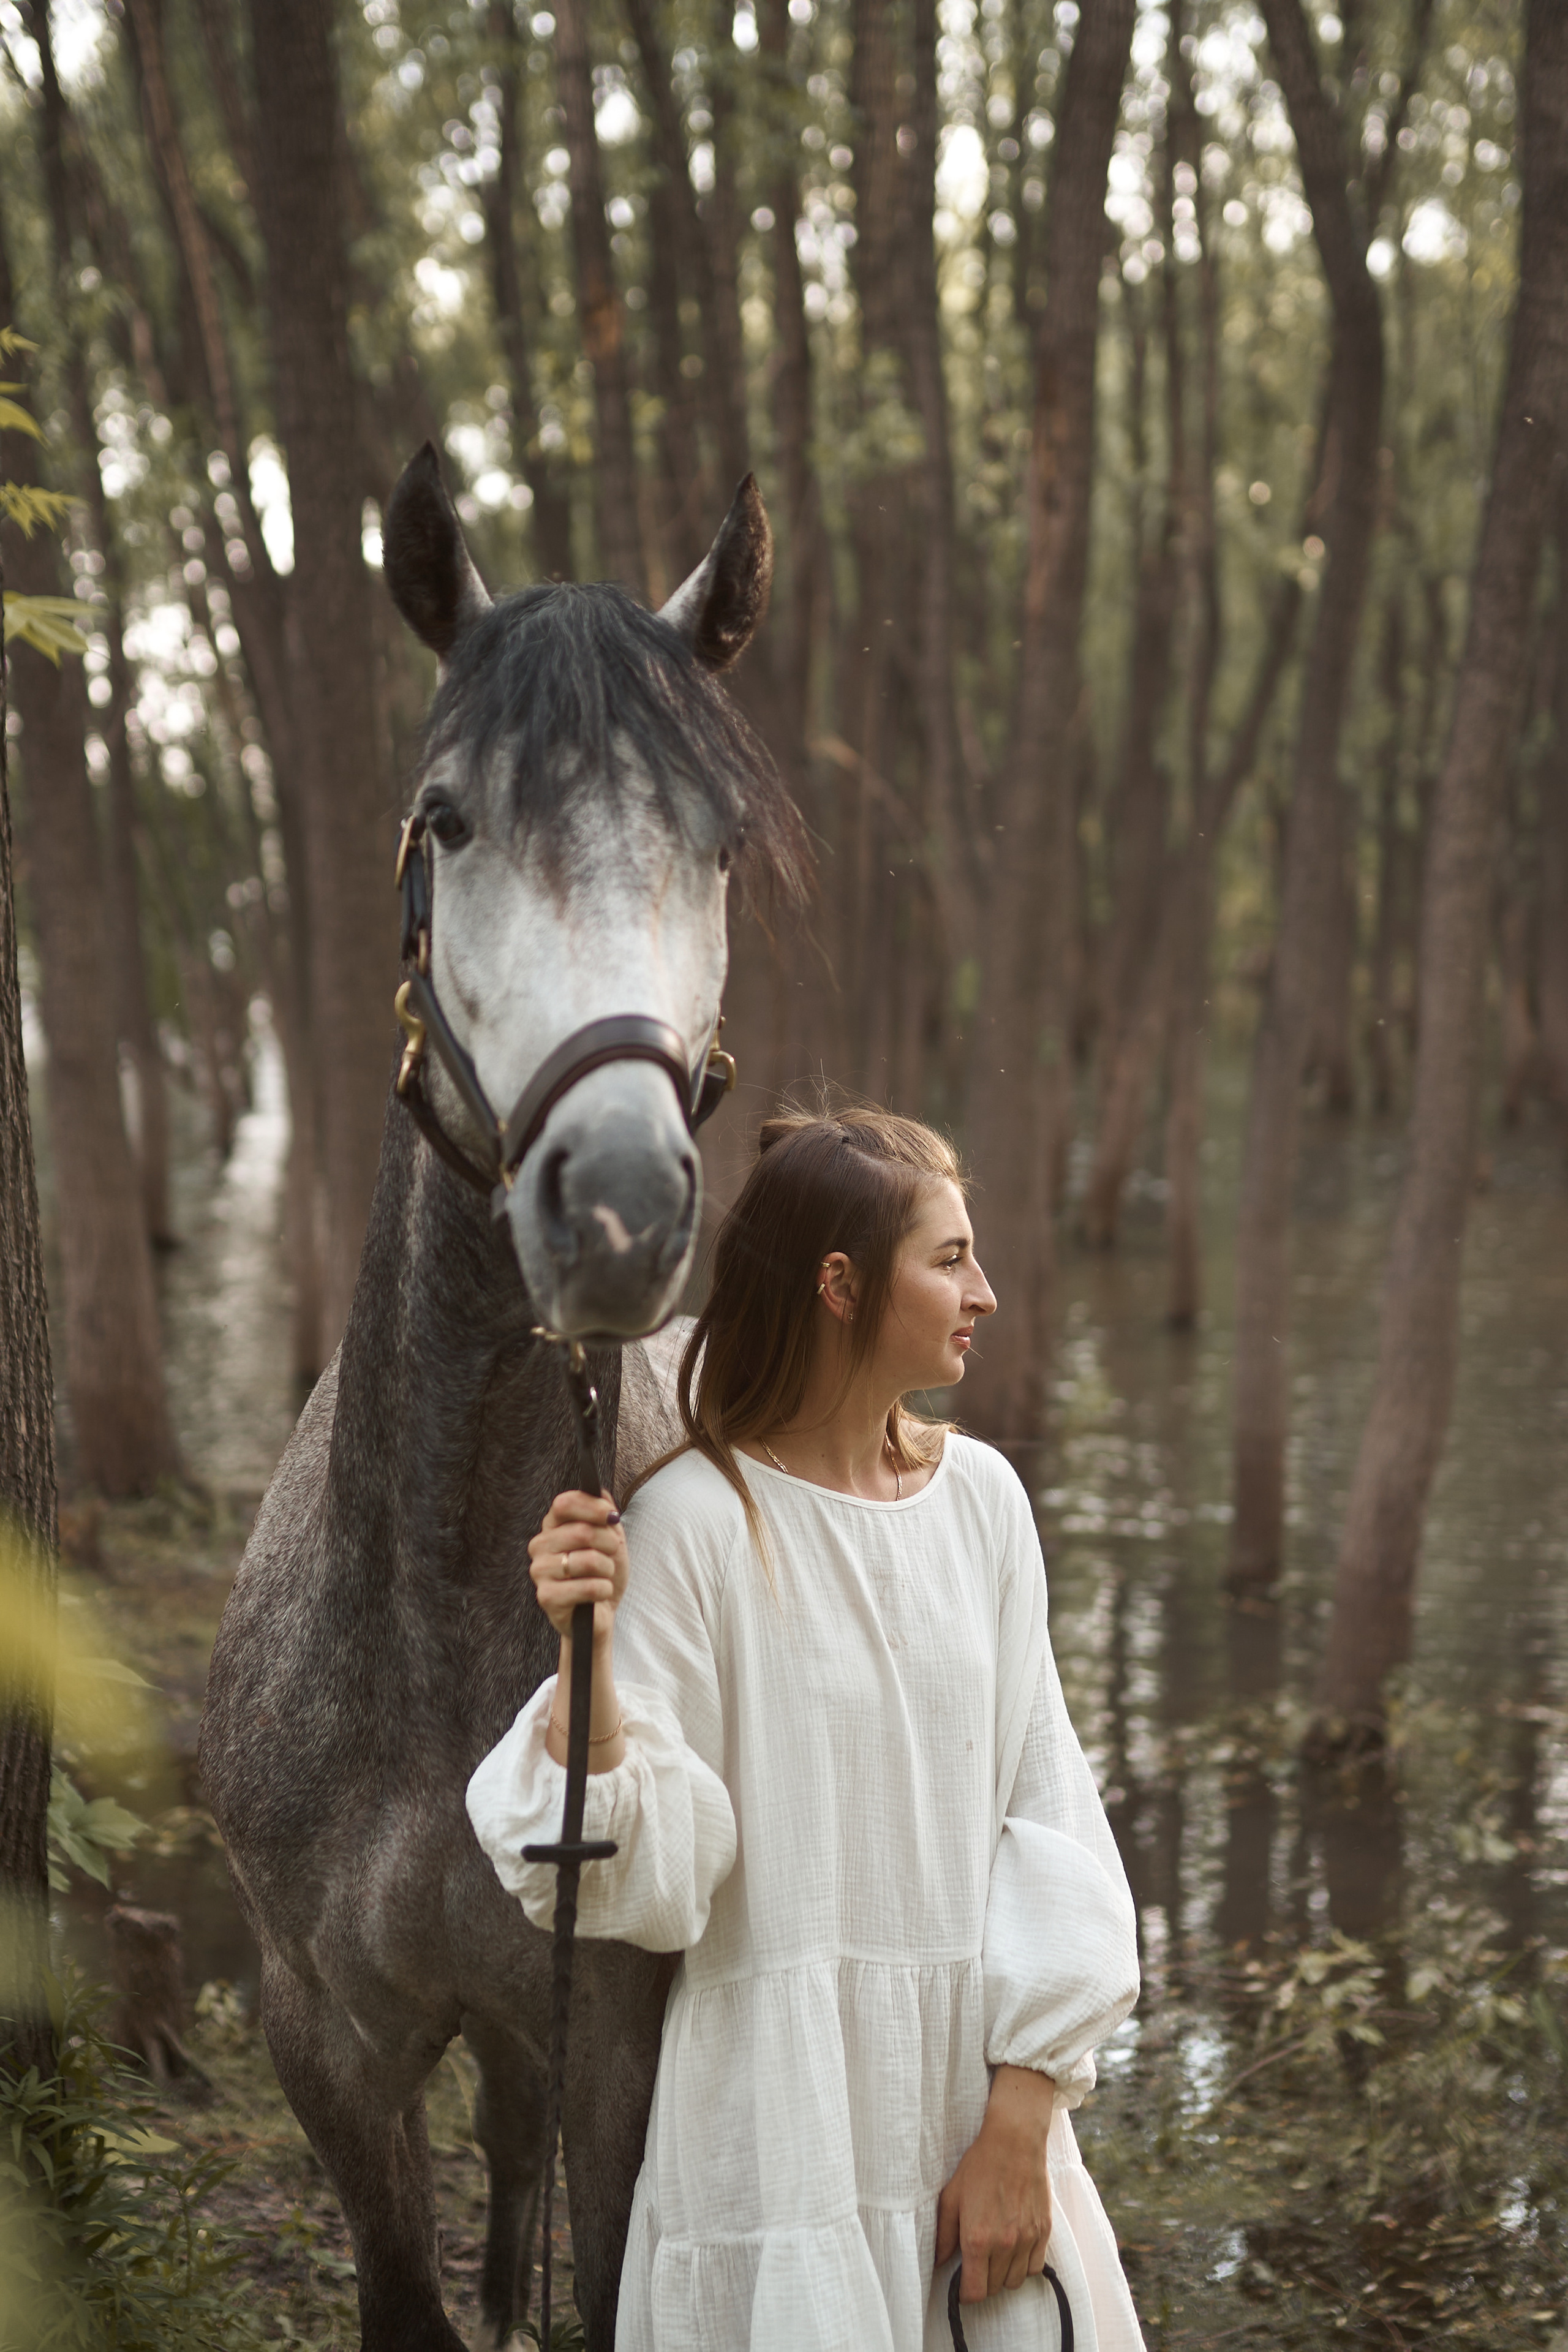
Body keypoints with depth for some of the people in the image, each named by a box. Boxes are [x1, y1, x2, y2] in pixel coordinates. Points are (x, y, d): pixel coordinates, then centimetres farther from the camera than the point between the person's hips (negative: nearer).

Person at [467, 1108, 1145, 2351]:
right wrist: (585, 1655, -30)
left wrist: (1020, 2122, -6)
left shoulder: (981, 1495, 2)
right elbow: (650, 1878, -14)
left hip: (980, 2080, 5)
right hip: (789, 2114, -4)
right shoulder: (695, 1523, -13)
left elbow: (1043, 1802, 1)